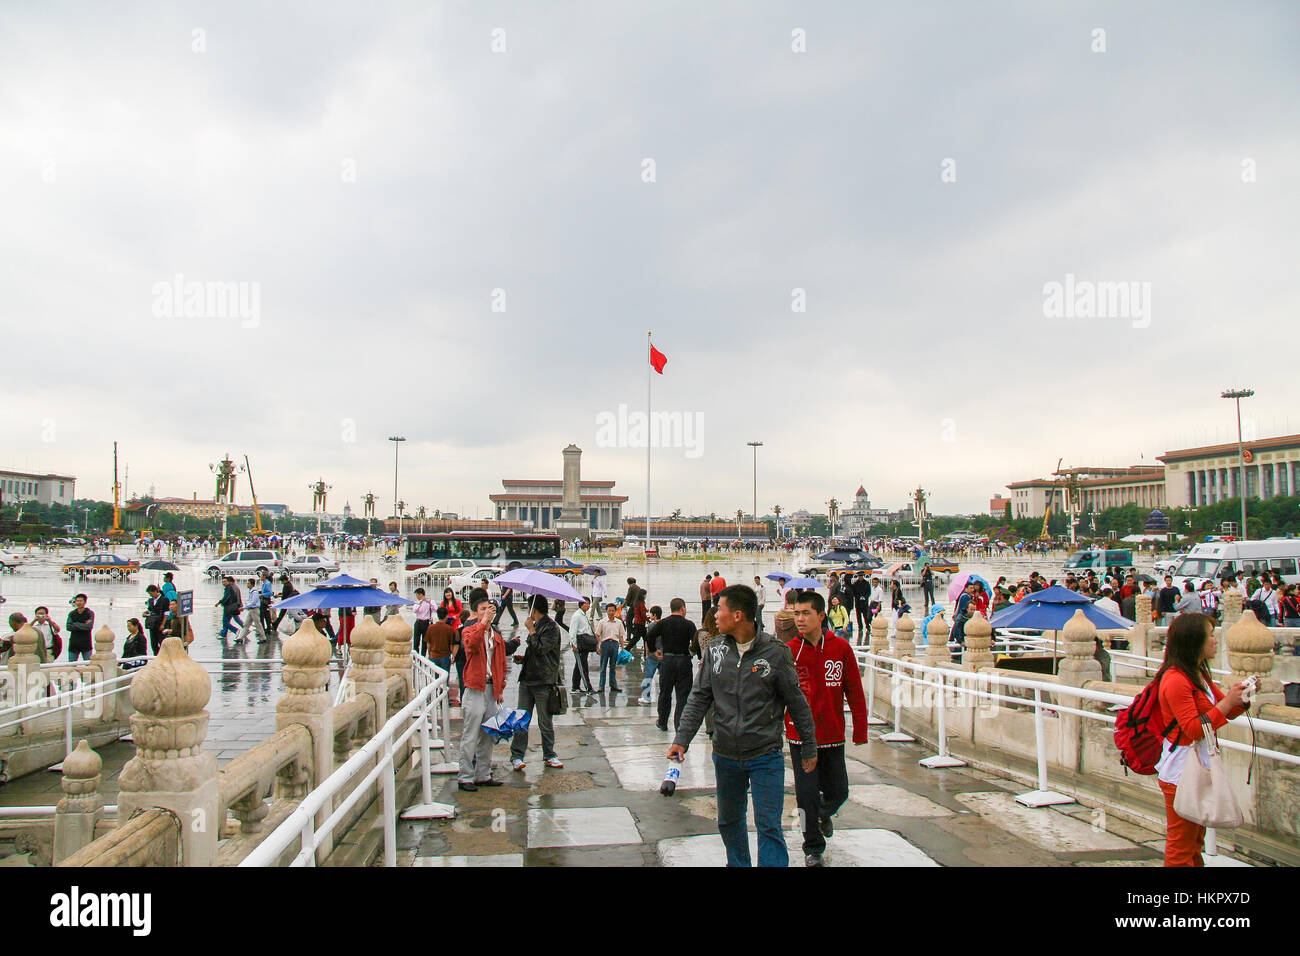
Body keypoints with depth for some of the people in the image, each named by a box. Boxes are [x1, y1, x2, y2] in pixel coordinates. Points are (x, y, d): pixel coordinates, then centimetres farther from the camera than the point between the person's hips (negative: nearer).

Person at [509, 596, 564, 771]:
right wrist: (523, 658, 11)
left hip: (543, 682, -7)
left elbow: (541, 648, -20)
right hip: (527, 679, 7)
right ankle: (517, 756, 7)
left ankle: (549, 755, 16)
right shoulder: (536, 626, 17)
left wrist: (531, 630, -12)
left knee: (545, 722, 3)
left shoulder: (551, 627, -9)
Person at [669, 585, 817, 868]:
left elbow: (797, 703, -2)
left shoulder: (775, 652, -10)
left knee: (769, 827, -4)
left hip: (766, 756, -4)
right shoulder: (716, 650, 1)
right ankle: (738, 864, 39)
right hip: (725, 756, 4)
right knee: (729, 822, 18)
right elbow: (699, 698, 5)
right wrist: (682, 738, -4)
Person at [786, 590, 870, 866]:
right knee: (807, 794, 0)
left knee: (838, 792, 12)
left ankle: (824, 814, 48)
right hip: (800, 737, -1)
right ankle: (813, 848, 23)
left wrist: (860, 729, 2)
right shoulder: (789, 651, -8)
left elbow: (854, 691, 1)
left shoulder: (840, 647, -5)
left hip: (833, 735, 2)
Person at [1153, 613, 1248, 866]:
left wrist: (1241, 697, 1)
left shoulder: (1199, 675, 11)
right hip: (1181, 772, -10)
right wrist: (1227, 702, -23)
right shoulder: (1175, 679, -20)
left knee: (1194, 843, 19)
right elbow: (1194, 729, -22)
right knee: (1181, 846, -2)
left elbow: (1227, 713, 20)